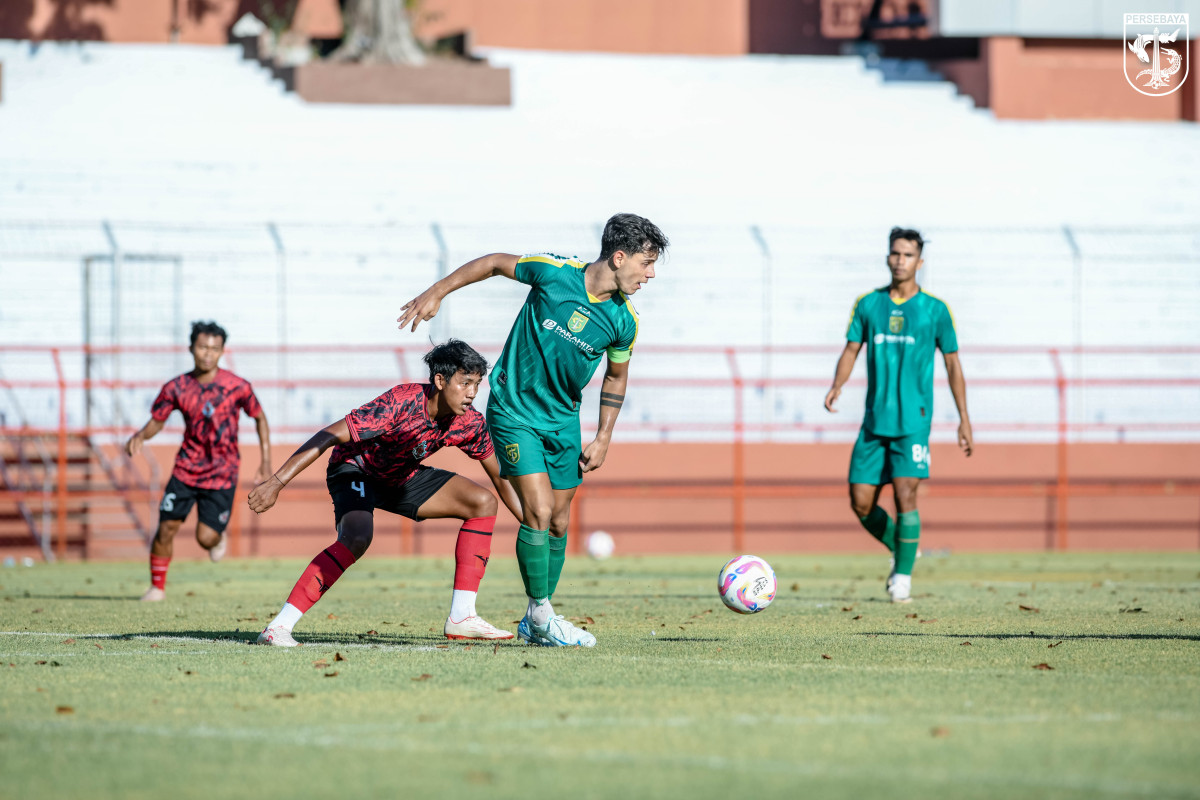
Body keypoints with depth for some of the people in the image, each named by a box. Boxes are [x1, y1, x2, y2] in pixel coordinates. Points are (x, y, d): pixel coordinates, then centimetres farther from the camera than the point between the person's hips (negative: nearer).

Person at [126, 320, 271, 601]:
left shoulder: (237, 386, -11)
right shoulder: (177, 388, -6)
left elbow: (259, 417, 3)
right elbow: (157, 420, 6)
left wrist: (266, 461, 1)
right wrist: (140, 437, -16)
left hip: (222, 473, -2)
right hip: (186, 469, 2)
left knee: (206, 538, -7)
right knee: (166, 528, -4)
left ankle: (219, 536, 31)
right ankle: (157, 586, 15)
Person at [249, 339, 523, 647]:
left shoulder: (470, 423, -15)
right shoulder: (401, 402, -34)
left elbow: (501, 477, 0)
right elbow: (330, 437, -34)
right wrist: (276, 482, -38)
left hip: (402, 477, 7)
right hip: (355, 469, -7)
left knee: (483, 503, -6)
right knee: (357, 538, -35)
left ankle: (461, 617, -5)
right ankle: (278, 628, -34)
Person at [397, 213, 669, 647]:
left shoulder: (623, 320, -8)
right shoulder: (555, 272, -20)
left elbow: (616, 377, 9)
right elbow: (494, 263, -3)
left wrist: (603, 439, 6)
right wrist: (435, 293, -2)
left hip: (563, 418, 5)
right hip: (514, 411, -5)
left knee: (558, 523, 7)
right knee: (538, 511, -15)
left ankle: (535, 624, 20)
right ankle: (541, 615, -3)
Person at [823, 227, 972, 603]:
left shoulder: (935, 310, 1)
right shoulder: (868, 304, 7)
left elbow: (952, 364, 7)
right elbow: (851, 350, 8)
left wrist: (964, 419, 4)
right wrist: (837, 385, -13)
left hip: (913, 420, -3)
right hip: (874, 420, 3)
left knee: (905, 494, -16)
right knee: (861, 502, 0)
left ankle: (903, 576, -2)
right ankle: (900, 548, 27)